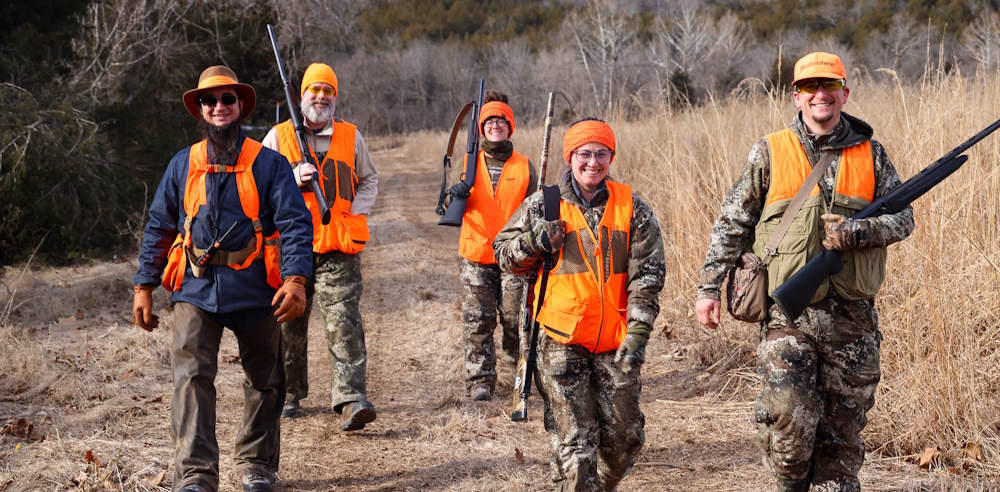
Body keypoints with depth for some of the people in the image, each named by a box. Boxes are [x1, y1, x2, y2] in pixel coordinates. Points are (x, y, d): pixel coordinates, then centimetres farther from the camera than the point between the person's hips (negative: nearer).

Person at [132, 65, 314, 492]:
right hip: (196, 289, 1)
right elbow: (159, 228, 13)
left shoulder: (268, 164, 1)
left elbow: (295, 224, -5)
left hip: (254, 290, 0)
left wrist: (295, 280, -19)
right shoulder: (183, 165, 10)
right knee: (191, 377, -12)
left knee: (265, 382, 10)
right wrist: (144, 287, 8)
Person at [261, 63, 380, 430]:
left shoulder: (350, 137, 10)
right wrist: (293, 180, -12)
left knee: (344, 320, -13)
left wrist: (355, 214, 0)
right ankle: (289, 394, 25)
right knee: (289, 324, 9)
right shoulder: (279, 136, 7)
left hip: (339, 248, -1)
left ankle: (351, 399, -20)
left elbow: (369, 181, 18)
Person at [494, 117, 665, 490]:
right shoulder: (543, 205, 3)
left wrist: (637, 333, -7)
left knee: (623, 438, 9)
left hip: (615, 340, 1)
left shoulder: (632, 208, 4)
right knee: (573, 442, -2)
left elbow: (647, 275, 2)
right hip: (562, 341, -1)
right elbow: (504, 256, 10)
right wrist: (533, 241, -11)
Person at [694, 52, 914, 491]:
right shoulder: (770, 153, 4)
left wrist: (855, 232, -12)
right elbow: (732, 223, 7)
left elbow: (902, 218, 7)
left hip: (852, 318, 2)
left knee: (843, 430, 7)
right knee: (789, 422, -13)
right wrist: (708, 287, 2)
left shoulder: (870, 155, 9)